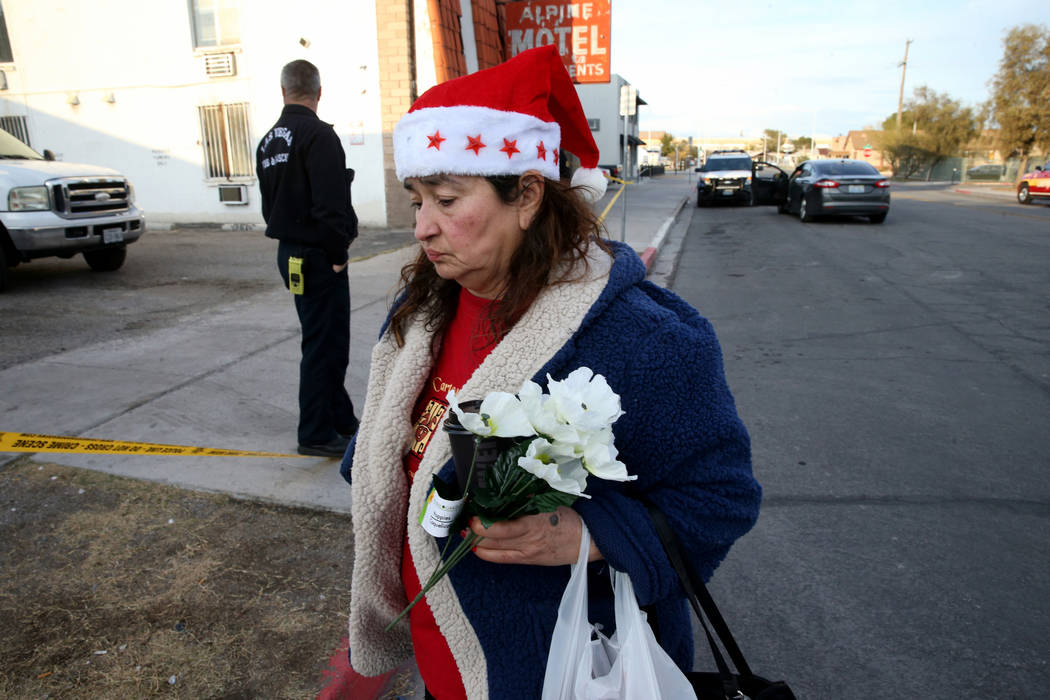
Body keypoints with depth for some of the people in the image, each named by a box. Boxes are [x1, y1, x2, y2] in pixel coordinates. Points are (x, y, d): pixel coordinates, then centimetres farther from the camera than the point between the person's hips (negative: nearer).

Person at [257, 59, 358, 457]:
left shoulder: (268, 142, 14)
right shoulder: (318, 134, -14)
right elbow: (331, 204, -23)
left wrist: (288, 239, 18)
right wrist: (338, 252, -14)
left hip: (289, 253, 9)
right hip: (318, 256, -9)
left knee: (326, 339, 17)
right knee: (323, 343, -1)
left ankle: (341, 420, 27)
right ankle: (316, 435, 7)